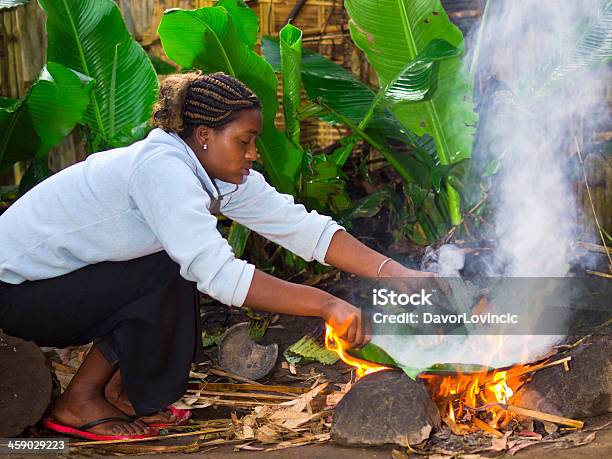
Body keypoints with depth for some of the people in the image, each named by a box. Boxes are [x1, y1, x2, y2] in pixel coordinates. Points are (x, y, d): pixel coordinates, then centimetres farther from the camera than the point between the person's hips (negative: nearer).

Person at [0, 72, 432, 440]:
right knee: (166, 277, -19)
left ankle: (117, 390, 13)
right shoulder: (162, 168, -30)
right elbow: (221, 275, -37)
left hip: (64, 273, 8)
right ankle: (80, 402, -3)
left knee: (182, 268, 1)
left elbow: (302, 226, -9)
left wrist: (394, 273, -15)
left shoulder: (223, 175, -4)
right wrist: (326, 304, -34)